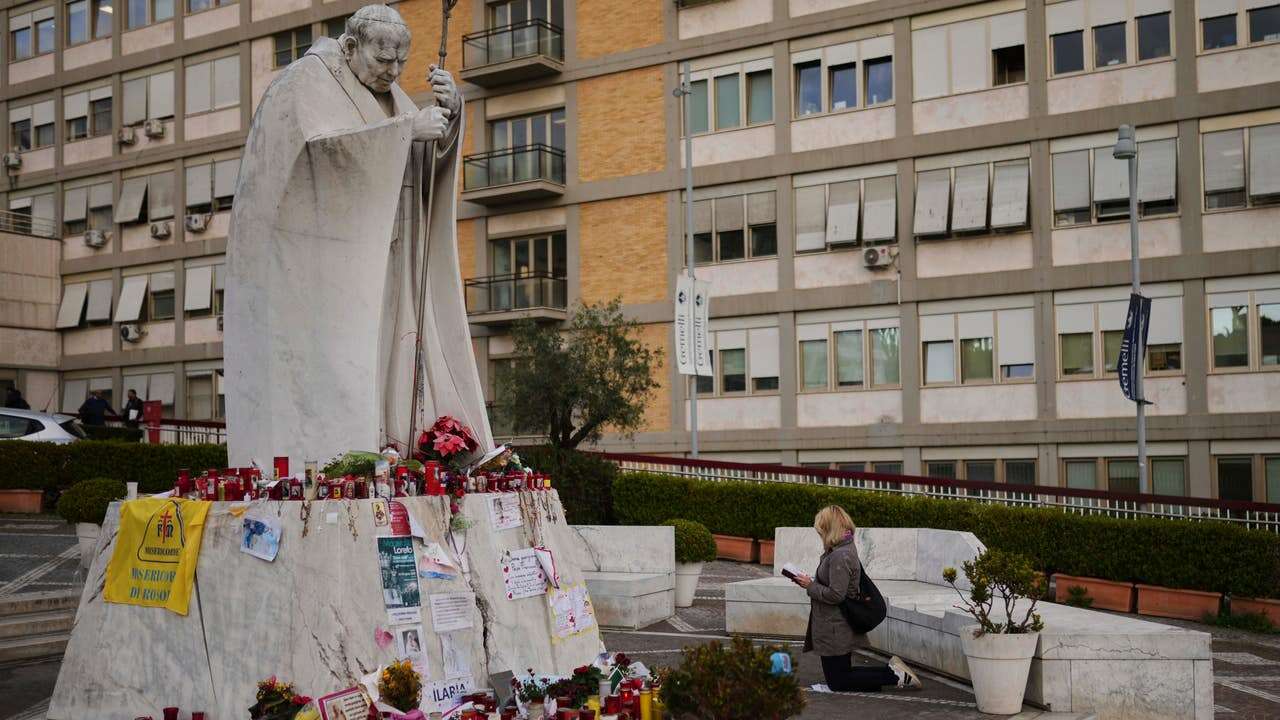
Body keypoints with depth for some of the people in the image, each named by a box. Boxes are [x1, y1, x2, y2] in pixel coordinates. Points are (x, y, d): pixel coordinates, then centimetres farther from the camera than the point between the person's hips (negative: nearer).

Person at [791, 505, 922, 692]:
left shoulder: (840, 556, -24)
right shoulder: (846, 549, 9)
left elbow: (835, 595, -27)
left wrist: (810, 586, -15)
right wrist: (812, 582, 6)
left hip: (835, 631, -10)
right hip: (840, 627, 10)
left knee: (837, 682, 2)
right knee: (842, 675, 19)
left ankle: (894, 676, -3)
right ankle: (892, 670, 13)